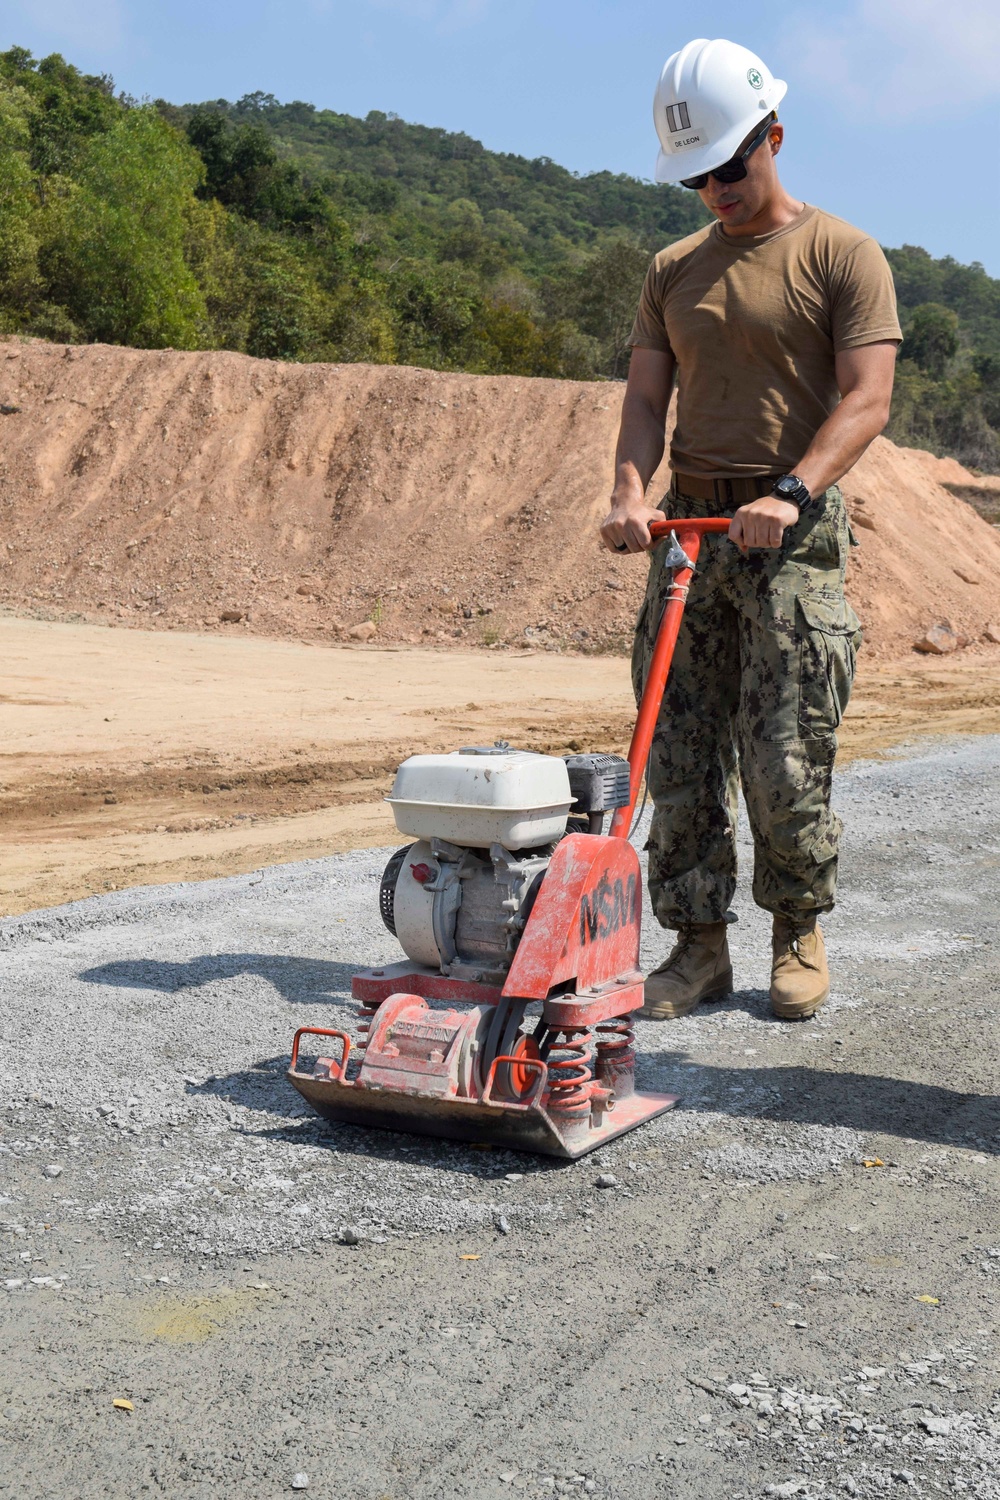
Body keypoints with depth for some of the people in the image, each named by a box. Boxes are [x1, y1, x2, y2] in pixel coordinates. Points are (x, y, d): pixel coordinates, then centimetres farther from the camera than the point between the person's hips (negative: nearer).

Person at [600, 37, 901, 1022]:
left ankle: (798, 932, 15)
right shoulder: (674, 272, 16)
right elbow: (646, 397, 11)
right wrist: (630, 492, -9)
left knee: (785, 760, -5)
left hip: (793, 535, -4)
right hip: (688, 531, 5)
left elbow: (866, 398, -10)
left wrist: (791, 493, -26)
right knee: (681, 756, 1)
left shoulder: (841, 256, 0)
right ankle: (699, 945, 10)